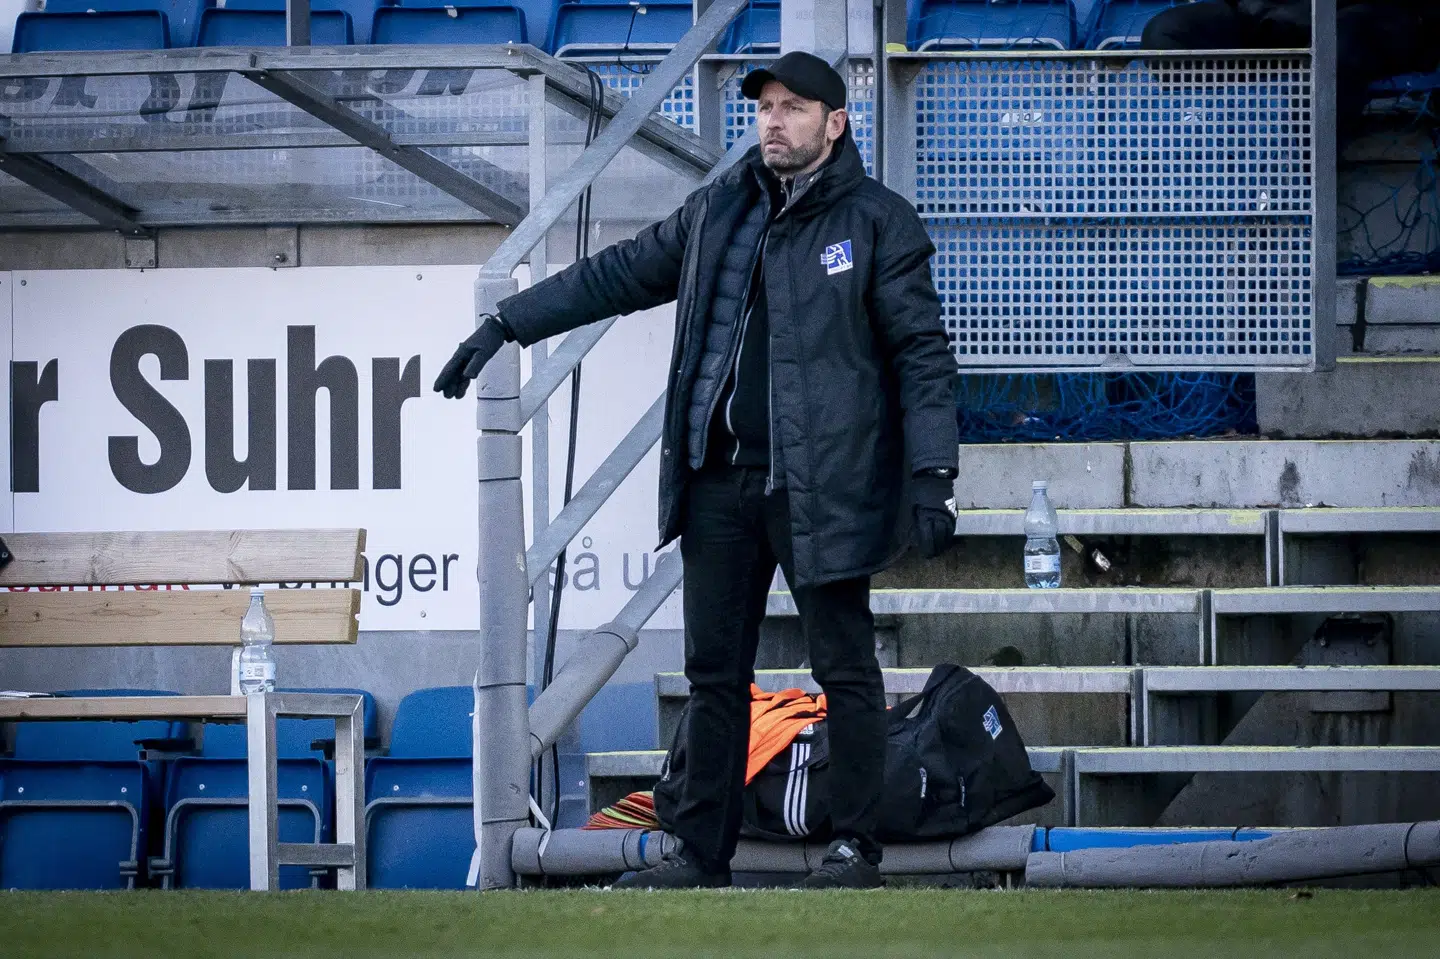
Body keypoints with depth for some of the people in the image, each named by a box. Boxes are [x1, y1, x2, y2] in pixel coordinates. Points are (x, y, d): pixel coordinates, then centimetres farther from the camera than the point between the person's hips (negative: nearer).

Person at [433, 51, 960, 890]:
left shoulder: (880, 223, -4)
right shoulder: (718, 213, 12)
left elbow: (923, 353, -6)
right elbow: (616, 276, 20)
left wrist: (933, 475, -14)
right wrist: (506, 325, 16)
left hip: (821, 488, -6)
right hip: (720, 479, 6)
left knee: (846, 668, -1)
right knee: (715, 672, 8)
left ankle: (857, 848, 7)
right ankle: (703, 853, 14)